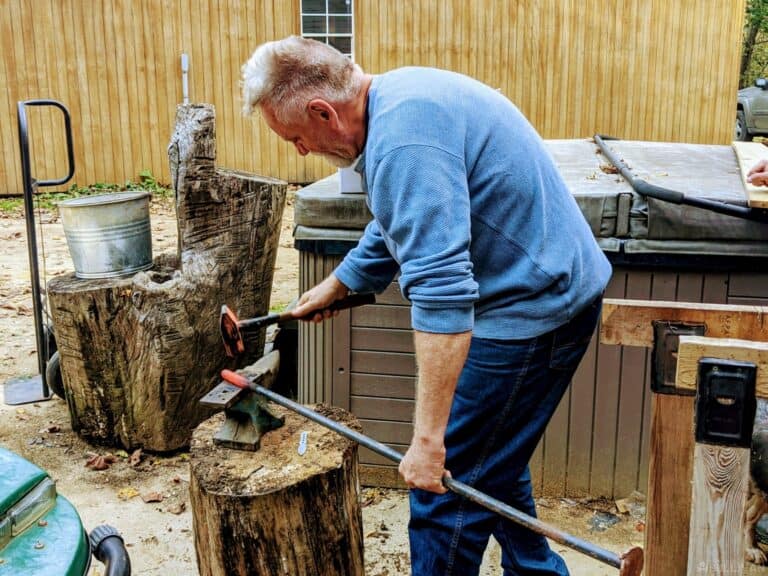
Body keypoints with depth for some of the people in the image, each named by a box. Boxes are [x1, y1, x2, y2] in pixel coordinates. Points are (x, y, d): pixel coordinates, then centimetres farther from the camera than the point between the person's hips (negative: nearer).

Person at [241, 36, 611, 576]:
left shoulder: (403, 139, -25)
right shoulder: (398, 97, 9)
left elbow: (441, 291, -32)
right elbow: (396, 229, 25)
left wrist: (428, 437, -29)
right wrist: (333, 287, 35)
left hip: (529, 313, -10)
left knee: (448, 485, 0)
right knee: (490, 467, 22)